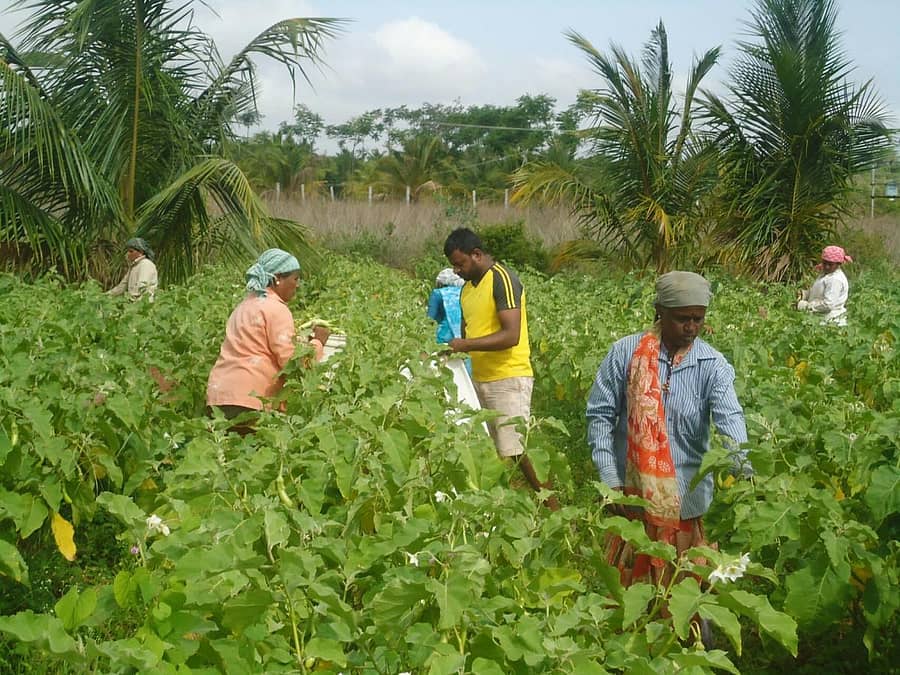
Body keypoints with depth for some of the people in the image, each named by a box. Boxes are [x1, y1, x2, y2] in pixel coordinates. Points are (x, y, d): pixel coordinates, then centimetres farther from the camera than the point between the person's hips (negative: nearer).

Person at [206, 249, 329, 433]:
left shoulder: (247, 304, 20)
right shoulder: (276, 309, -7)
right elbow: (291, 361, -11)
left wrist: (303, 340, 24)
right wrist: (317, 343, 5)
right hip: (247, 399, -9)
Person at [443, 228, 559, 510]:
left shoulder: (503, 279, -12)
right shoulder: (468, 287, 15)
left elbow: (511, 335, -20)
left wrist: (467, 344, -23)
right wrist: (455, 349, 5)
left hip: (508, 379, -8)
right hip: (480, 379, 8)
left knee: (518, 452, -9)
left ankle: (555, 510, -1)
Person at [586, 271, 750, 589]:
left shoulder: (713, 366, -4)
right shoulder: (626, 353, -4)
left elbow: (729, 417, -20)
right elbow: (600, 414, -1)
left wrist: (742, 465, -39)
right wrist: (610, 480, -6)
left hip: (686, 499, 0)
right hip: (631, 494, 0)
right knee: (625, 587, 13)